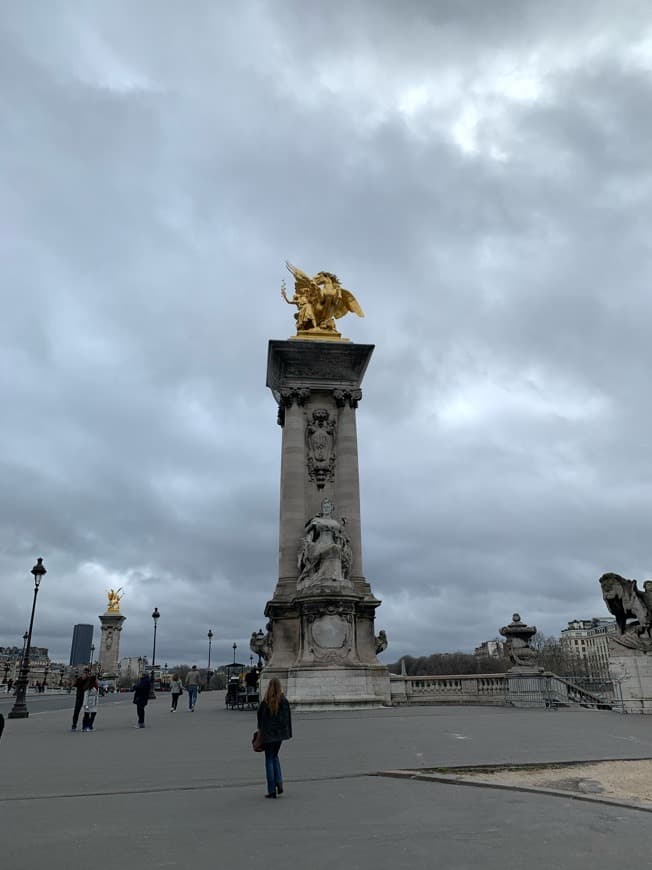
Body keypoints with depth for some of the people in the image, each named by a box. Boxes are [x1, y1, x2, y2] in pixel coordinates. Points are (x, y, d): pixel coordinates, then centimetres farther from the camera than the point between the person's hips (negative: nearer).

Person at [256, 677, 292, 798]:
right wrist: (288, 733, 5)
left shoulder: (265, 702, -12)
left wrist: (260, 729, 14)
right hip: (280, 733, 3)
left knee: (269, 759, 8)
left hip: (268, 734, -3)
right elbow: (288, 717, -3)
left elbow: (259, 717, -3)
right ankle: (279, 782, 8)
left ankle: (272, 790, 8)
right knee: (275, 756, 23)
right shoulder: (284, 701, -7)